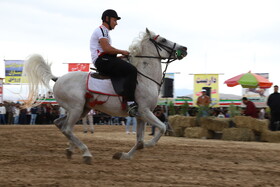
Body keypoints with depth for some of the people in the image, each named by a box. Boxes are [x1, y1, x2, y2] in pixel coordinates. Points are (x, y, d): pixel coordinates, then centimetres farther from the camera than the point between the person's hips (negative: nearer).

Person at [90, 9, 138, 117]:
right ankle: (130, 104, -36)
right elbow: (107, 48, -18)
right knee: (132, 71, -25)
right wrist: (122, 52, -6)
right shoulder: (101, 30, -3)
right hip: (103, 60, -11)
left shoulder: (105, 32, 31)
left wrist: (121, 55, 14)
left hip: (106, 61, 11)